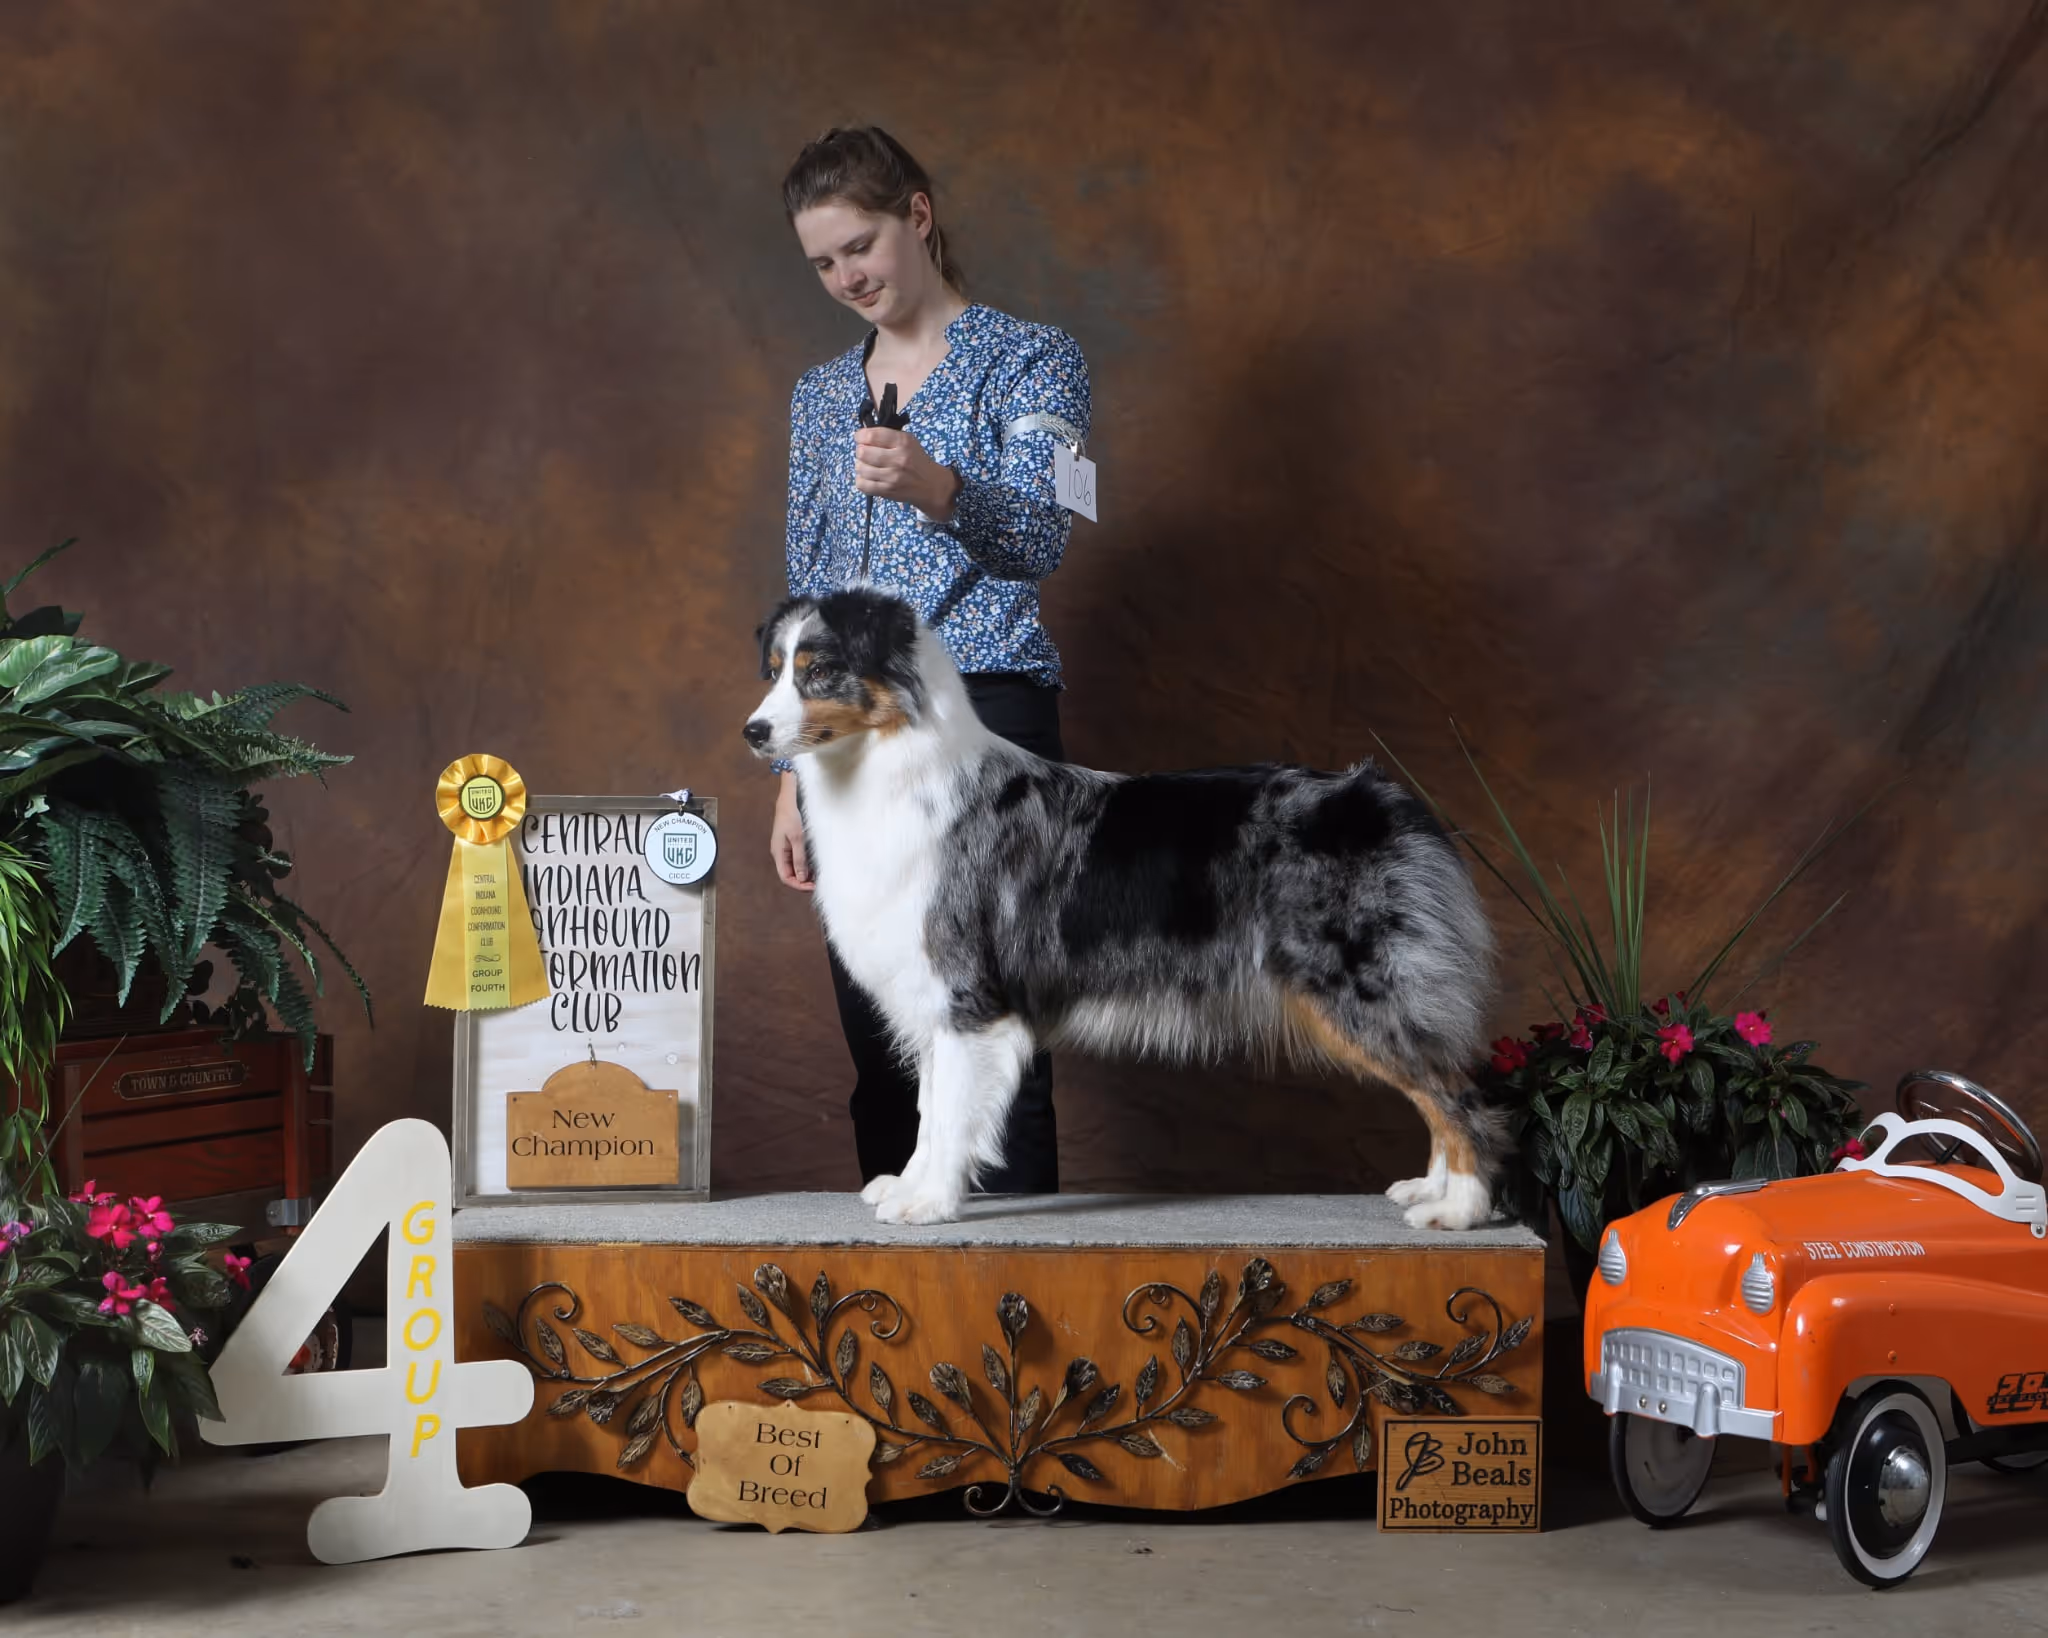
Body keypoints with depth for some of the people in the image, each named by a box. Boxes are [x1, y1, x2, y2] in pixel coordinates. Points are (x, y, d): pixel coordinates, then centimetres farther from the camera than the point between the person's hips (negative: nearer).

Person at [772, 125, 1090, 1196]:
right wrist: (794, 776, 14)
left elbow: (1042, 538, -12)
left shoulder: (1030, 359, 2)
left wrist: (936, 487, -32)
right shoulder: (821, 394, 18)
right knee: (877, 1051, 5)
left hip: (985, 716, -5)